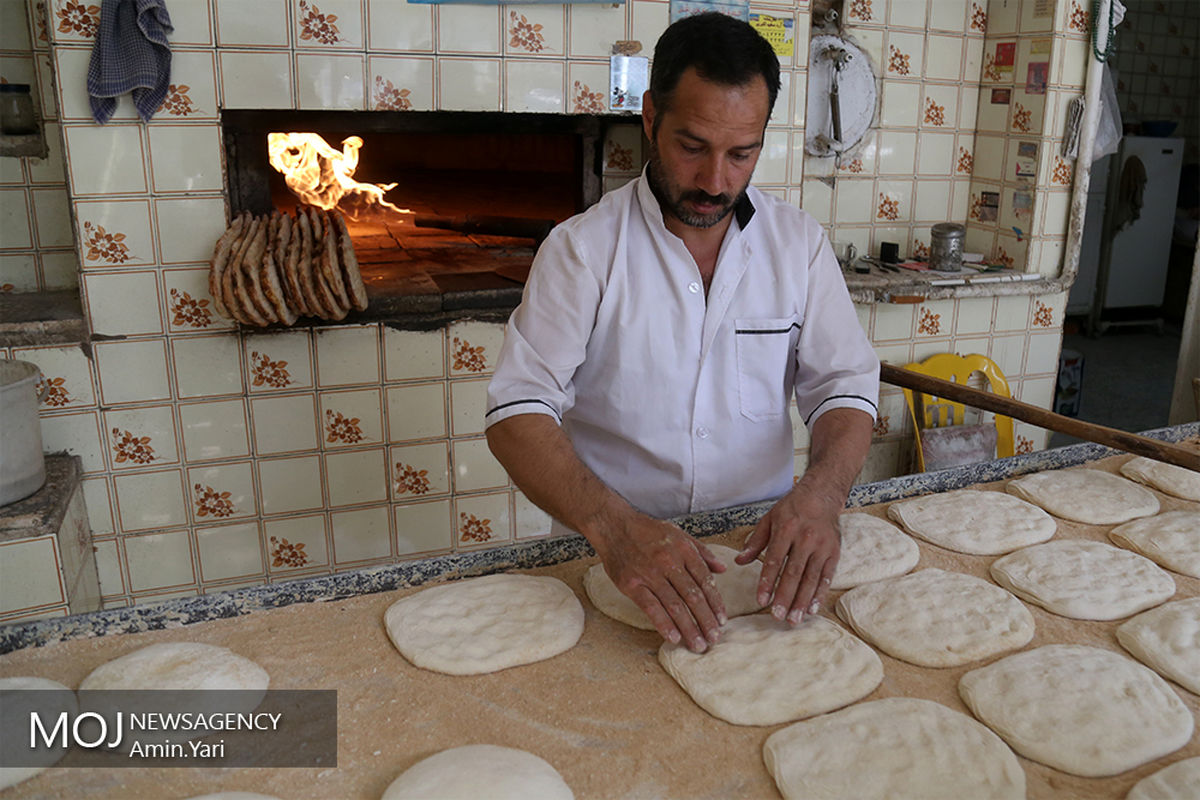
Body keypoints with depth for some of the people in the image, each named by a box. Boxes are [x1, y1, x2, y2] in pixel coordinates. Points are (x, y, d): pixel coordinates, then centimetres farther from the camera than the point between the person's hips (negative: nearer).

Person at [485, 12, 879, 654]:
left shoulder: (799, 241, 3)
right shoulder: (583, 248, -7)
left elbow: (846, 385, 2)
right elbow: (518, 413, -15)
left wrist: (820, 492, -20)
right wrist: (614, 527, -32)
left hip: (760, 545, 3)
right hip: (609, 553, -2)